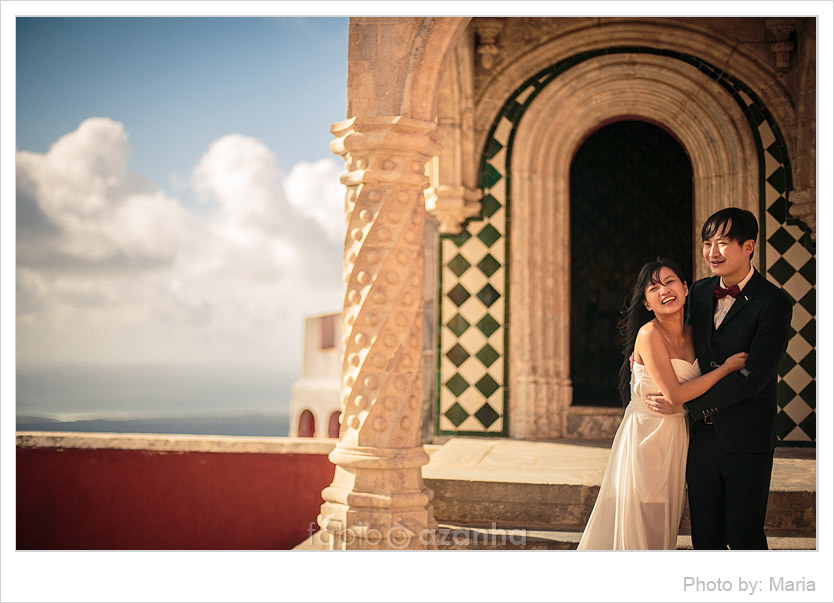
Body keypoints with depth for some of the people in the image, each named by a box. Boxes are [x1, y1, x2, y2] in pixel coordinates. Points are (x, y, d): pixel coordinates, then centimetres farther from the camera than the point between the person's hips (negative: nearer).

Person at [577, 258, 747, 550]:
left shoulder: (691, 333, 5)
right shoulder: (650, 334, -17)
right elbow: (675, 394, -19)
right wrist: (726, 368, -11)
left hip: (676, 437, 7)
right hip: (645, 435, -7)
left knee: (664, 528, 16)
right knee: (636, 526, 2)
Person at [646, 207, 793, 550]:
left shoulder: (773, 303, -13)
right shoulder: (700, 291, 8)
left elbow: (753, 377, -19)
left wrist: (687, 404, -17)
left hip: (746, 441, -6)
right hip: (701, 435, 6)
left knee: (744, 537, 1)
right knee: (704, 535, 11)